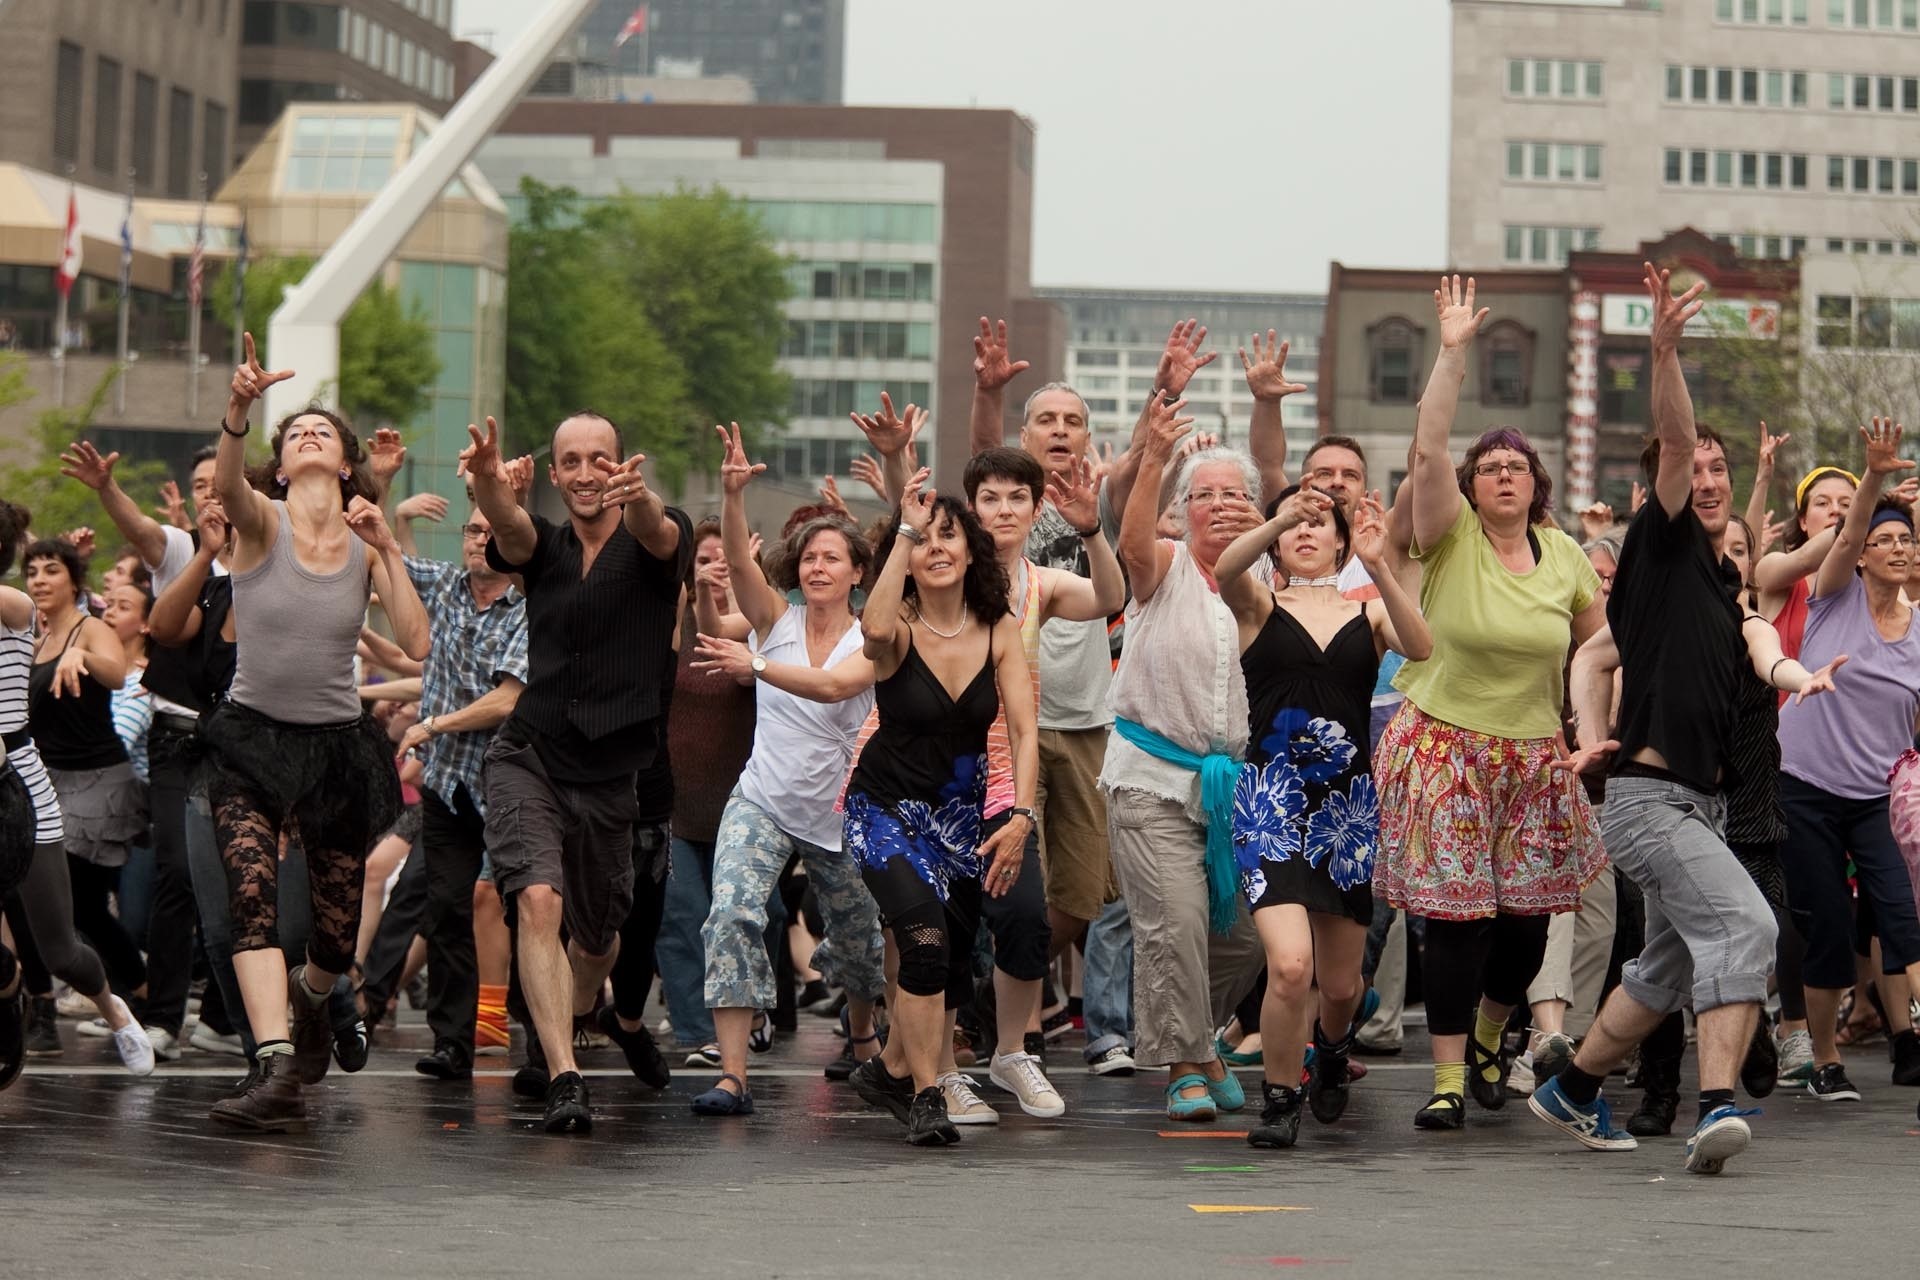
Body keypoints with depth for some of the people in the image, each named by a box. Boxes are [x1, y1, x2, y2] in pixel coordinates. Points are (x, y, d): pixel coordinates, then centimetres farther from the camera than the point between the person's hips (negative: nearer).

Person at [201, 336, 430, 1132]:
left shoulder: (368, 546, 2)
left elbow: (416, 645, -9)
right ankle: (278, 1073, -32)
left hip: (337, 745, 2)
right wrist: (238, 410, -48)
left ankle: (310, 997, 45)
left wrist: (389, 549, -12)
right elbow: (225, 485, -30)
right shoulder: (262, 522, -4)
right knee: (251, 894, -25)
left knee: (339, 932, 8)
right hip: (252, 738, -2)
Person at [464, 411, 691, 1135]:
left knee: (597, 935, 15)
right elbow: (509, 528, -22)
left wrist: (638, 496, -55)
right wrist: (489, 482, -47)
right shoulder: (543, 546, 2)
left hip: (610, 775, 0)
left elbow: (657, 532, -30)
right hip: (529, 755, 0)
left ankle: (550, 1038, 47)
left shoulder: (655, 541, -4)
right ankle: (563, 1079, -27)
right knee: (538, 901, -24)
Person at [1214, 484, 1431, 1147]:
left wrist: (1378, 567, -27)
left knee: (1340, 983, 13)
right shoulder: (1260, 607, 4)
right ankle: (1279, 1100, 1)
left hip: (1349, 803, 3)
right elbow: (1226, 570, -19)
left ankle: (1331, 1046, 49)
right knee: (1290, 964, -21)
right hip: (1272, 799, -2)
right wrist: (1280, 520, -36)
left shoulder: (1369, 612, 7)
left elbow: (1420, 647, -15)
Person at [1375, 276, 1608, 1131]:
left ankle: (1488, 1035, 36)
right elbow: (1427, 449, -20)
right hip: (1445, 745, -4)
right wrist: (1454, 353, -23)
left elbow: (1600, 635, 19)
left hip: (1533, 755, 4)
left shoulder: (1563, 555, 5)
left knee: (1529, 915, 8)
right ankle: (1449, 1078, 1)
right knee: (1457, 915, -7)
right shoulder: (1452, 538, -6)